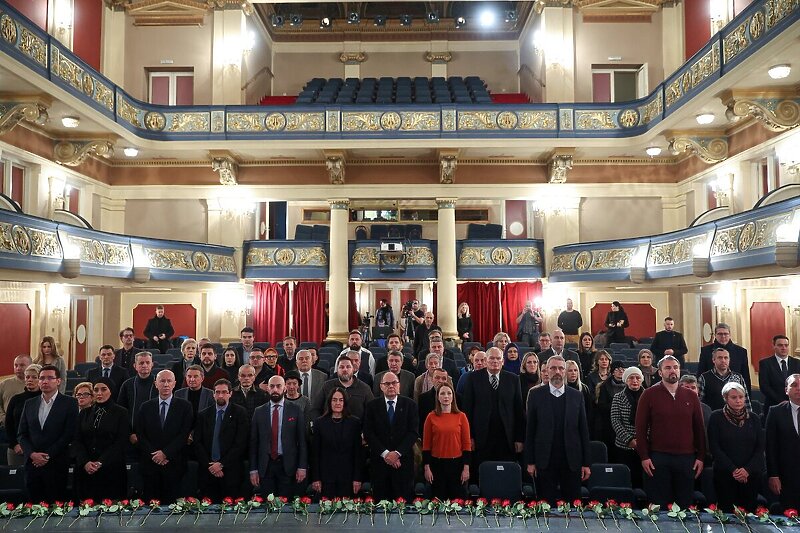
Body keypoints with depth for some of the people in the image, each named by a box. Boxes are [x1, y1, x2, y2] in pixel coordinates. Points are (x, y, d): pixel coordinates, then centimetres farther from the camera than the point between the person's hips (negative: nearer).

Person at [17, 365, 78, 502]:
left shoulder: (69, 403, -2)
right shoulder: (29, 403, 11)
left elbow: (69, 434, -8)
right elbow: (21, 434, 9)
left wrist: (48, 456, -11)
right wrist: (32, 454, -6)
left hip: (56, 464, -4)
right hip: (32, 463, 4)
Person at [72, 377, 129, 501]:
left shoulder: (121, 413, 1)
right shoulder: (84, 413, 13)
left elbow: (121, 443, -5)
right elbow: (77, 441, 6)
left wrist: (100, 463, -14)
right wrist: (85, 462, -9)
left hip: (112, 471, -3)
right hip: (85, 470, 3)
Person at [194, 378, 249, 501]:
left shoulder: (240, 413, 1)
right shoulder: (203, 415, 11)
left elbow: (240, 443, -6)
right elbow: (197, 443, 6)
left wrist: (221, 464, -9)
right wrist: (209, 465, -6)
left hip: (231, 471, -2)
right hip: (207, 471, 3)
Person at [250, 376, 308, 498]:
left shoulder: (295, 410, 1)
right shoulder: (259, 412, 6)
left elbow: (302, 440, 0)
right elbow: (253, 442, 6)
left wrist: (302, 467, -5)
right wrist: (253, 469, 1)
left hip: (288, 466, -1)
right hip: (265, 466, 2)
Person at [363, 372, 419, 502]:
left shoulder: (409, 404, 5)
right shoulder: (372, 406, 6)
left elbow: (414, 432, -2)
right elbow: (368, 433, -1)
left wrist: (397, 453, -11)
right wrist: (385, 453, -10)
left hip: (403, 460, 0)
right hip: (379, 460, 1)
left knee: (404, 500, 0)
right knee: (380, 501, 3)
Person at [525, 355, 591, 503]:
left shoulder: (576, 396, 5)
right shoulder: (536, 394, 1)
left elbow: (583, 430, 6)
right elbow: (530, 429, 1)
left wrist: (586, 463, 3)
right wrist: (530, 461, -2)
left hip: (572, 461, 1)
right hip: (545, 461, -1)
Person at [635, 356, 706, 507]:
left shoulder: (691, 396, 9)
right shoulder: (649, 394, 0)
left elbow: (699, 428, 11)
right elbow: (641, 427, -2)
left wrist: (701, 457, 5)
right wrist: (644, 456, -7)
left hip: (686, 457, 3)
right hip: (658, 457, -3)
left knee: (685, 505, 8)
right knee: (659, 506, 3)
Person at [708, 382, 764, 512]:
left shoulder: (754, 418, 8)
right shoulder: (716, 417, 0)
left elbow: (760, 448, 4)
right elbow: (714, 447, -4)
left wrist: (747, 470, -8)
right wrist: (733, 470, -11)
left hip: (751, 475, 2)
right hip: (724, 475, -2)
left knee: (749, 511, 1)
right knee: (726, 512, -2)